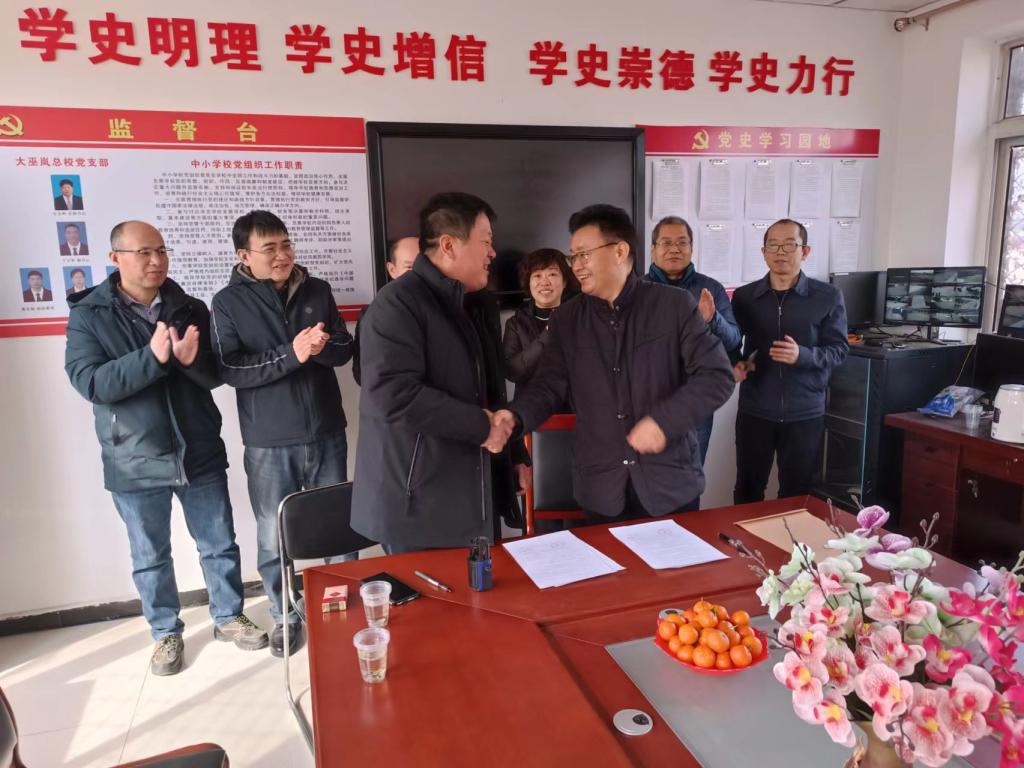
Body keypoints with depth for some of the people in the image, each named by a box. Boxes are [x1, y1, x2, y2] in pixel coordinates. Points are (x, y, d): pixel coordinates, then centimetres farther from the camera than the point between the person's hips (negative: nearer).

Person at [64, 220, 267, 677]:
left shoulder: (190, 309, 2)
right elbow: (88, 382, -16)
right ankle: (166, 633, 33)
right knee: (150, 557, 13)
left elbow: (217, 375, -1)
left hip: (199, 453, 2)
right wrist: (152, 357, -28)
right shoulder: (88, 315, -4)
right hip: (135, 463, -1)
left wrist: (192, 360, -23)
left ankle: (228, 617, 33)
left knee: (219, 544, 13)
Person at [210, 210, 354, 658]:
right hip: (269, 443, -2)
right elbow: (230, 369, -13)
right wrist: (291, 354, -23)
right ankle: (284, 615, 28)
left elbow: (345, 349, 4)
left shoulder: (317, 291, 4)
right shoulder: (228, 303, -4)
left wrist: (321, 347, -18)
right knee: (274, 539, 7)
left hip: (326, 434, 3)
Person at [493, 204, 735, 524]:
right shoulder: (566, 319, 5)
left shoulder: (675, 304, -5)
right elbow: (548, 386, 4)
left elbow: (717, 375, -7)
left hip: (671, 483, -2)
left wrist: (665, 420, -20)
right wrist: (515, 415, -17)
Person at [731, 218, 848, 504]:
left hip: (805, 414, -1)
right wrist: (735, 364, -9)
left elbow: (838, 350, -3)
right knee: (747, 492, 10)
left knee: (797, 494, 11)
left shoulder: (828, 297, -1)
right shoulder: (744, 296, 4)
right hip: (754, 411, 1)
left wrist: (803, 355, -22)